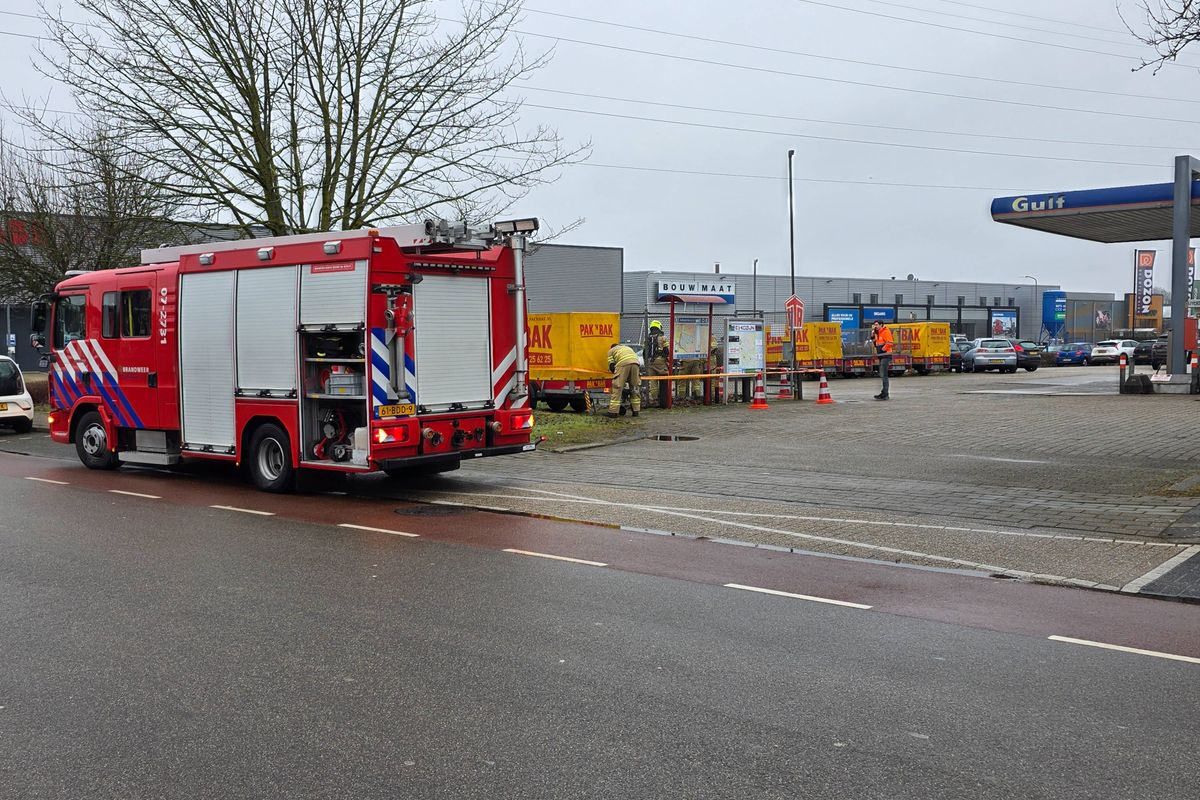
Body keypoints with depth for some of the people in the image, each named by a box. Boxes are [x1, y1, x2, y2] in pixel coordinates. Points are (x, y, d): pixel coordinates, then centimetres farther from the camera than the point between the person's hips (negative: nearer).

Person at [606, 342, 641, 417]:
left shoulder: (611, 350, 28)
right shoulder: (628, 347, 43)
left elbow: (611, 366, 17)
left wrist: (616, 374, 31)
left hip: (623, 364, -4)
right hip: (635, 363, 5)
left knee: (617, 388, -2)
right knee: (635, 388, 14)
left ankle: (613, 412, -4)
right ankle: (635, 411, 15)